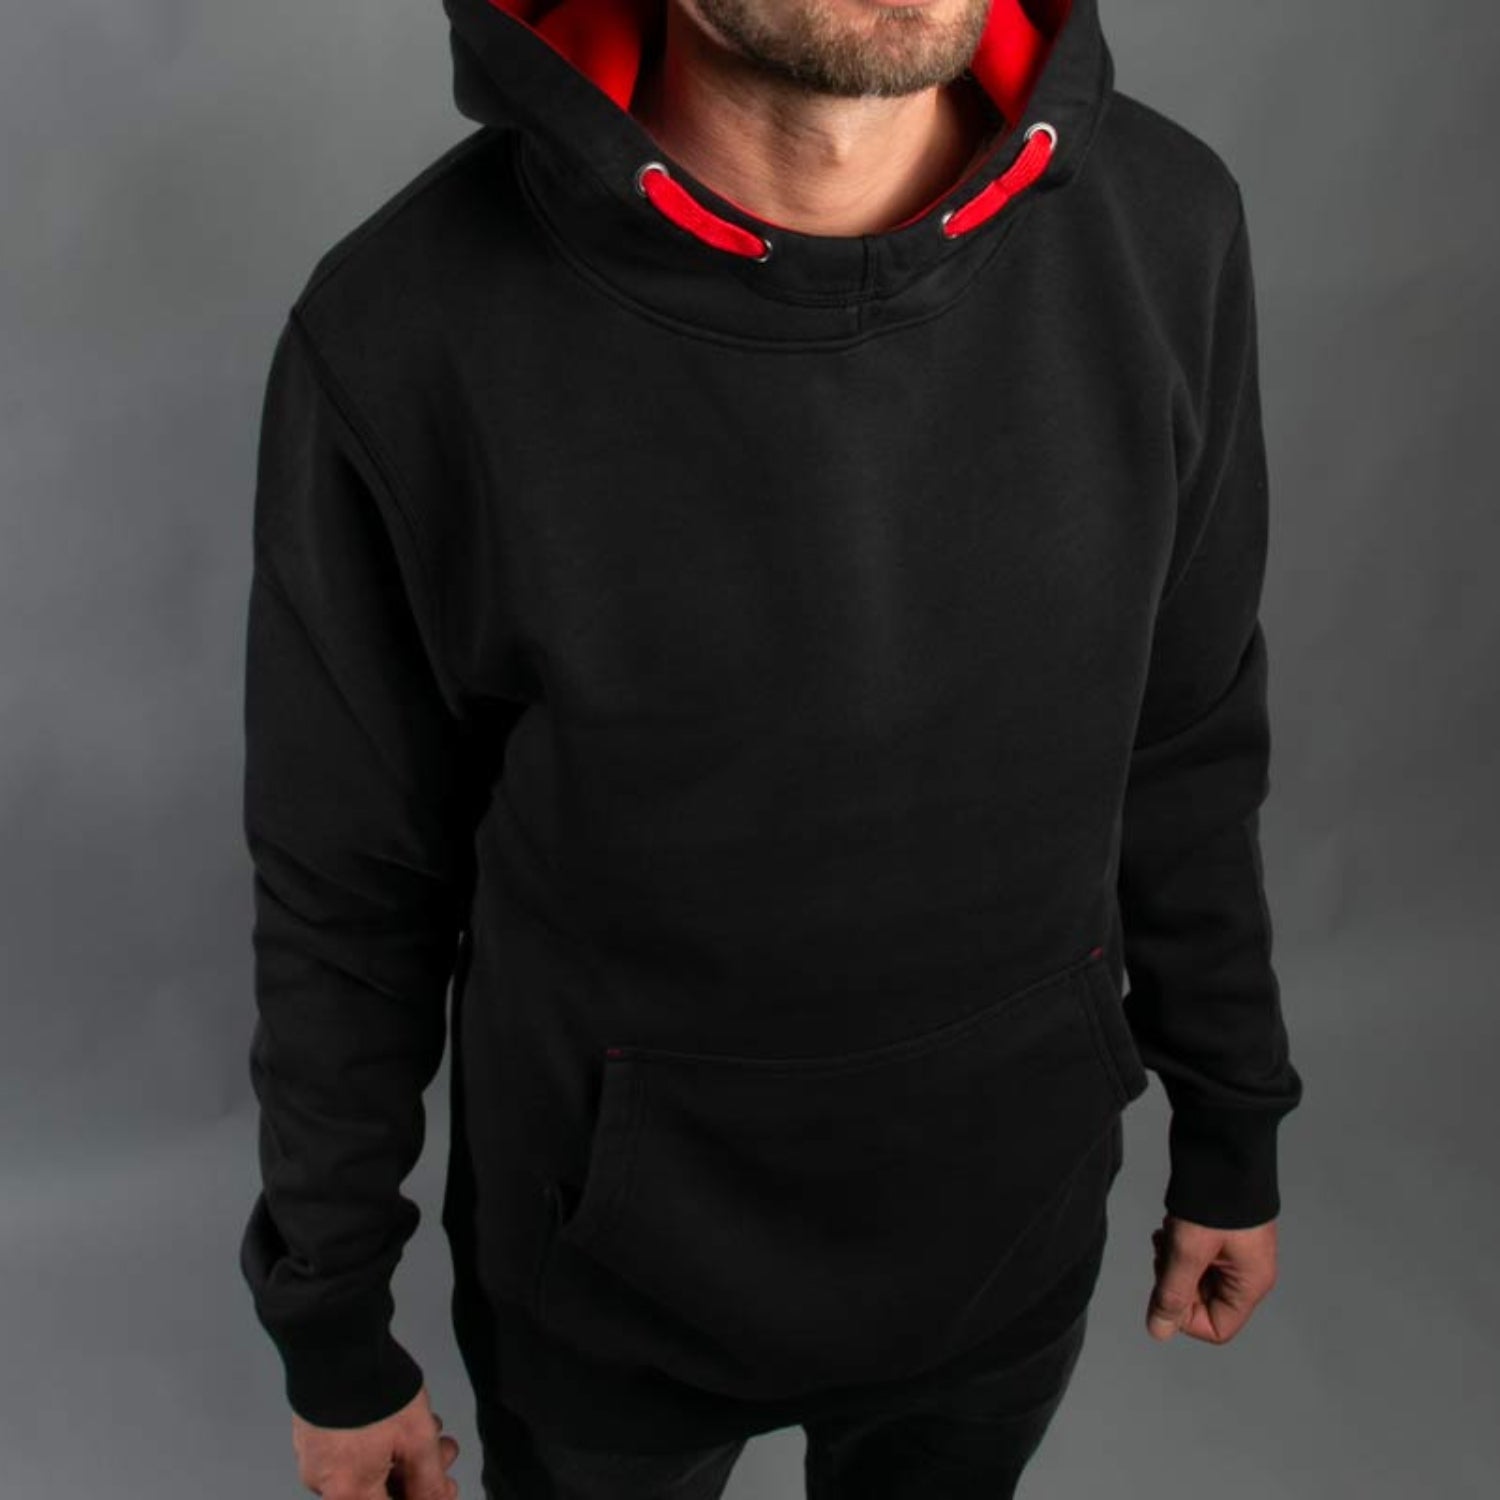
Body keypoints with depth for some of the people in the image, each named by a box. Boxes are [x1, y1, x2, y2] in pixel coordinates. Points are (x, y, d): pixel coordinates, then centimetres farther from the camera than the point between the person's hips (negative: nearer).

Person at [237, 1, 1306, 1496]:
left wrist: (1232, 1135, 8)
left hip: (1008, 1220, 3)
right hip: (611, 1270, -2)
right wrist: (330, 1335, -1)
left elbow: (1183, 741, -2)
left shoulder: (1162, 226, -16)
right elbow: (346, 892, -13)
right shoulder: (403, 335, -26)